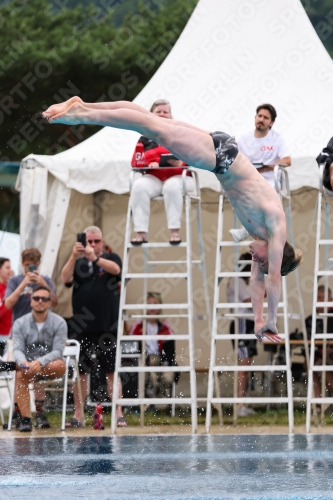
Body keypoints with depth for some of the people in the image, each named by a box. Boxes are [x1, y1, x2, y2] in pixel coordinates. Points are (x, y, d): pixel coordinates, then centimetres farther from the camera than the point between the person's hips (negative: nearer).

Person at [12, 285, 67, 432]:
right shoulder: (20, 323, 2)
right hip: (28, 365, 1)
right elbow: (17, 350, -8)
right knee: (20, 375, -32)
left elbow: (57, 351, -14)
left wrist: (40, 362, -32)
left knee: (59, 366, -35)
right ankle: (25, 419, -34)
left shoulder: (59, 323, -4)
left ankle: (39, 405, -19)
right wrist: (23, 362, -33)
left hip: (50, 366, -1)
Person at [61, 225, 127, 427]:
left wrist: (95, 258, -33)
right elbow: (65, 278, -8)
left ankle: (119, 414, -1)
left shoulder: (111, 259, 6)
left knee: (112, 370, -1)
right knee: (79, 371, 3)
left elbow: (115, 269, -16)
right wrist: (74, 257, -24)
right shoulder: (78, 263, 10)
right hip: (82, 327, 2)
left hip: (107, 326, -2)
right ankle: (78, 414, 7)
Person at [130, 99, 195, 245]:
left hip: (178, 176, -2)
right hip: (154, 177, 2)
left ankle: (175, 231, -36)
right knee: (139, 186, -32)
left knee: (172, 186, -39)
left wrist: (183, 161, -19)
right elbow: (135, 160, 6)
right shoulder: (146, 138, 17)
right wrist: (149, 162, -16)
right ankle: (141, 232, -33)